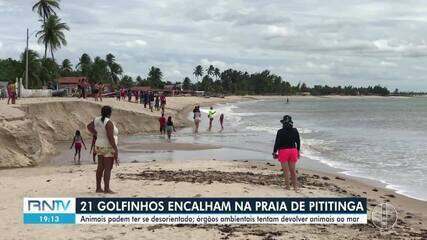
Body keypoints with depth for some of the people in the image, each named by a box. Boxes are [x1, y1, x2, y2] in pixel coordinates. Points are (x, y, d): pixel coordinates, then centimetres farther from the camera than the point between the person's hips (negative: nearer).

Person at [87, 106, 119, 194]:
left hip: (99, 146, 9)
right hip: (108, 148, -9)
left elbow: (89, 126, 20)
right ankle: (107, 189, -4)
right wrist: (116, 150, -21)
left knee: (100, 167, 12)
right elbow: (110, 137, -25)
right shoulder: (109, 122, -22)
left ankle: (98, 188, 15)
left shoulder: (97, 119, 3)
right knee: (108, 169, -4)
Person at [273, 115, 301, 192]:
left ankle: (287, 187, 8)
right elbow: (298, 142, 7)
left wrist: (274, 152, 0)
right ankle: (295, 187, 18)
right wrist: (298, 151, 18)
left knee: (286, 171, 3)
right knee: (293, 170, 14)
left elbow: (277, 143, -10)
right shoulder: (295, 131, 0)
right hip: (293, 151, 4)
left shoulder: (280, 132, -13)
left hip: (283, 151, -4)